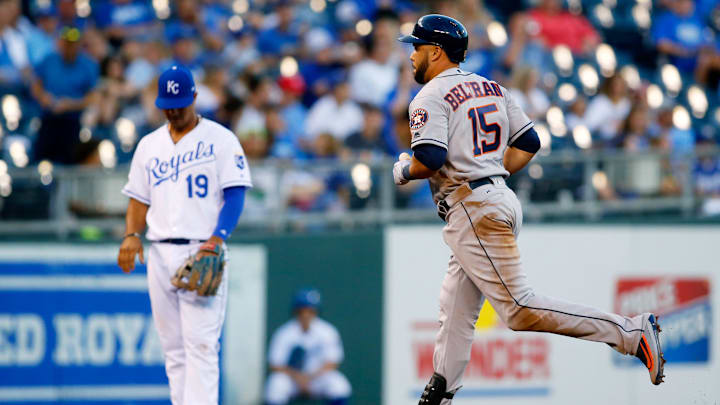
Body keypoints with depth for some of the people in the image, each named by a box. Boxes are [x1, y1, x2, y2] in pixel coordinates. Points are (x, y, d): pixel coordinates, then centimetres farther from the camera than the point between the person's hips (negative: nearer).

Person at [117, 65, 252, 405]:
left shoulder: (220, 140, 1)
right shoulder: (149, 145, 16)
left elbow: (235, 196, -5)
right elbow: (139, 200, 18)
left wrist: (215, 242, -19)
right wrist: (131, 234, -2)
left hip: (202, 252, -5)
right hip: (160, 255, 5)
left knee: (201, 345, -14)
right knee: (173, 349, 5)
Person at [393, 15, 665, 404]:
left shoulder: (431, 96, -7)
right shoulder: (492, 88, 18)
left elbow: (431, 159, -20)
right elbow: (529, 142, 17)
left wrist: (404, 170, 0)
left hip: (473, 211, -10)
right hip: (499, 197, 10)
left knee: (518, 308, -12)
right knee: (455, 309, 12)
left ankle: (631, 332, -18)